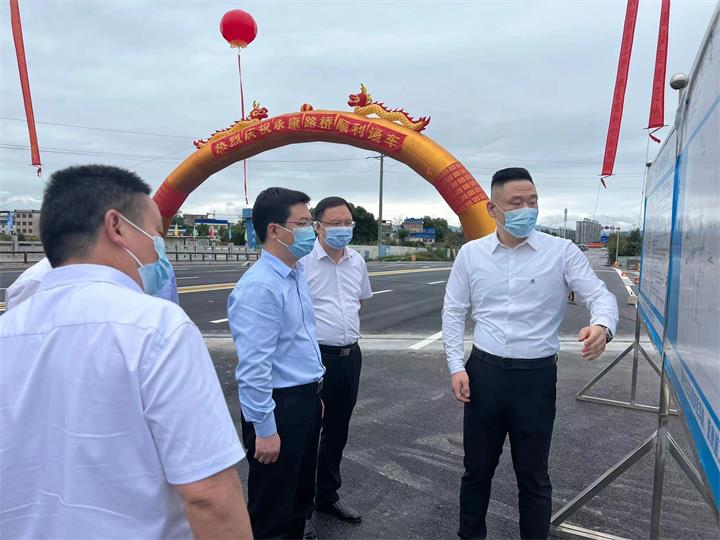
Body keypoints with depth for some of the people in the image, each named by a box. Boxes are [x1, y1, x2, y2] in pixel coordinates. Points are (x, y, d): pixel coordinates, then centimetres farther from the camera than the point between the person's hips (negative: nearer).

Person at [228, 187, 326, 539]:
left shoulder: (296, 275, 7)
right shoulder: (258, 287, -23)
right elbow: (254, 365, -24)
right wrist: (265, 428, -20)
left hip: (306, 400, 9)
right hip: (279, 405, -9)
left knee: (301, 494, 25)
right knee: (272, 509, 12)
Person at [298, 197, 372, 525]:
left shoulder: (357, 261, 7)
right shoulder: (302, 260, -15)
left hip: (350, 355, 7)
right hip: (314, 356, -6)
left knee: (337, 430, 19)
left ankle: (327, 495, 37)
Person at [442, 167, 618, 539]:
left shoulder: (562, 252, -5)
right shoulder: (470, 254, 0)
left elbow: (600, 296, -7)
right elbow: (453, 312, 5)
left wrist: (602, 326, -31)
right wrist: (456, 367, -3)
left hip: (537, 376, -1)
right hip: (483, 373, 2)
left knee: (533, 476, 14)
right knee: (477, 469, 17)